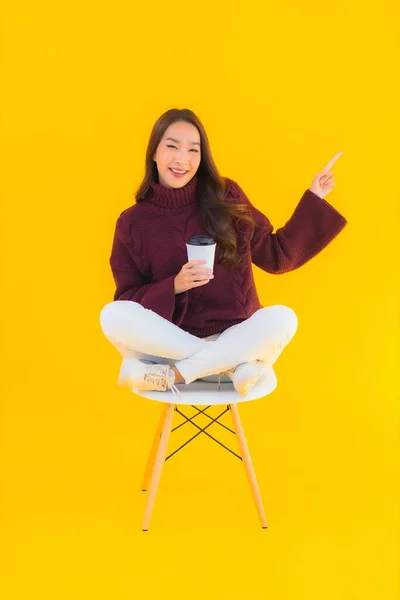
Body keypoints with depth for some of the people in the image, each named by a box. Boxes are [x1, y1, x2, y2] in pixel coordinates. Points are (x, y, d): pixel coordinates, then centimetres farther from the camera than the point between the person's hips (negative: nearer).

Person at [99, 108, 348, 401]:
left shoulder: (226, 197, 2)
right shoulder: (133, 222, 0)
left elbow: (277, 256, 9)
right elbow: (126, 300, 1)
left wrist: (313, 198, 5)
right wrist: (173, 286, -17)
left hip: (233, 338, 1)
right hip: (168, 341, 0)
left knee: (282, 318, -29)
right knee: (113, 316, -29)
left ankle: (170, 375, -27)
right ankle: (238, 365, -25)